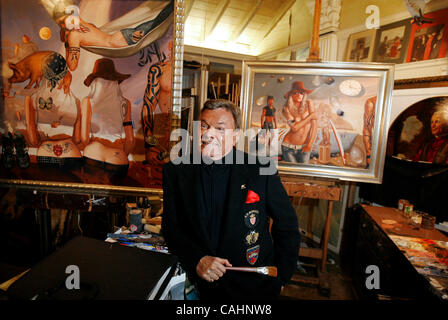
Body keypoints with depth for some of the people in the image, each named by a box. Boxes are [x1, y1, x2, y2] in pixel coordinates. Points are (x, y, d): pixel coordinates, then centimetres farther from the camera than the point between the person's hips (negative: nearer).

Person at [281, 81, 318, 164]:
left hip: (304, 147, 1)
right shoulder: (286, 109, -6)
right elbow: (294, 127, -18)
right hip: (289, 147, -1)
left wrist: (309, 145, -10)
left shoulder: (309, 103, -4)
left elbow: (314, 124, -7)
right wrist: (310, 116, -14)